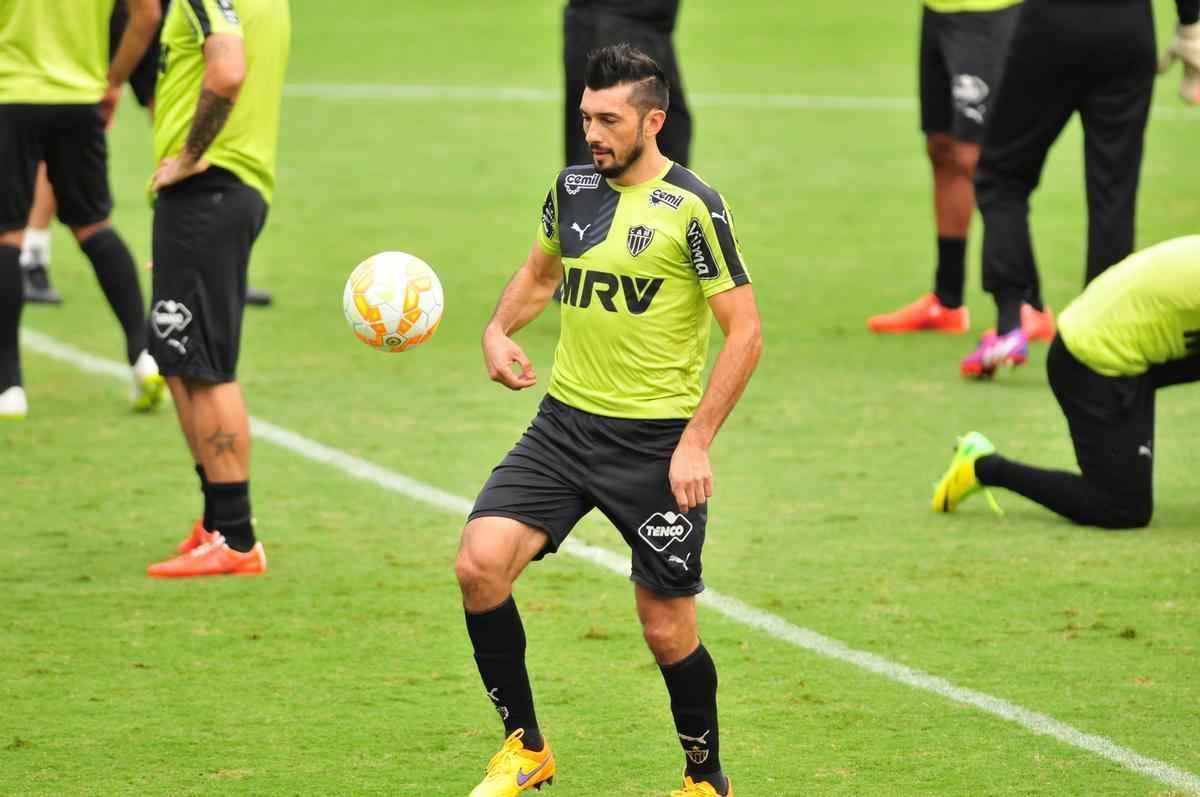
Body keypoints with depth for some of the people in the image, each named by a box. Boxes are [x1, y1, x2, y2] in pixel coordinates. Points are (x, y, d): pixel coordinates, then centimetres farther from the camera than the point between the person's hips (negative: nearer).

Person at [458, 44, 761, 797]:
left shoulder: (694, 207, -11)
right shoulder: (572, 189, 6)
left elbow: (746, 332, -11)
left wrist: (696, 442, -15)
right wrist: (499, 331, 5)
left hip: (658, 444, -5)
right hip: (565, 424, 5)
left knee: (667, 628, 0)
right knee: (480, 563, -13)